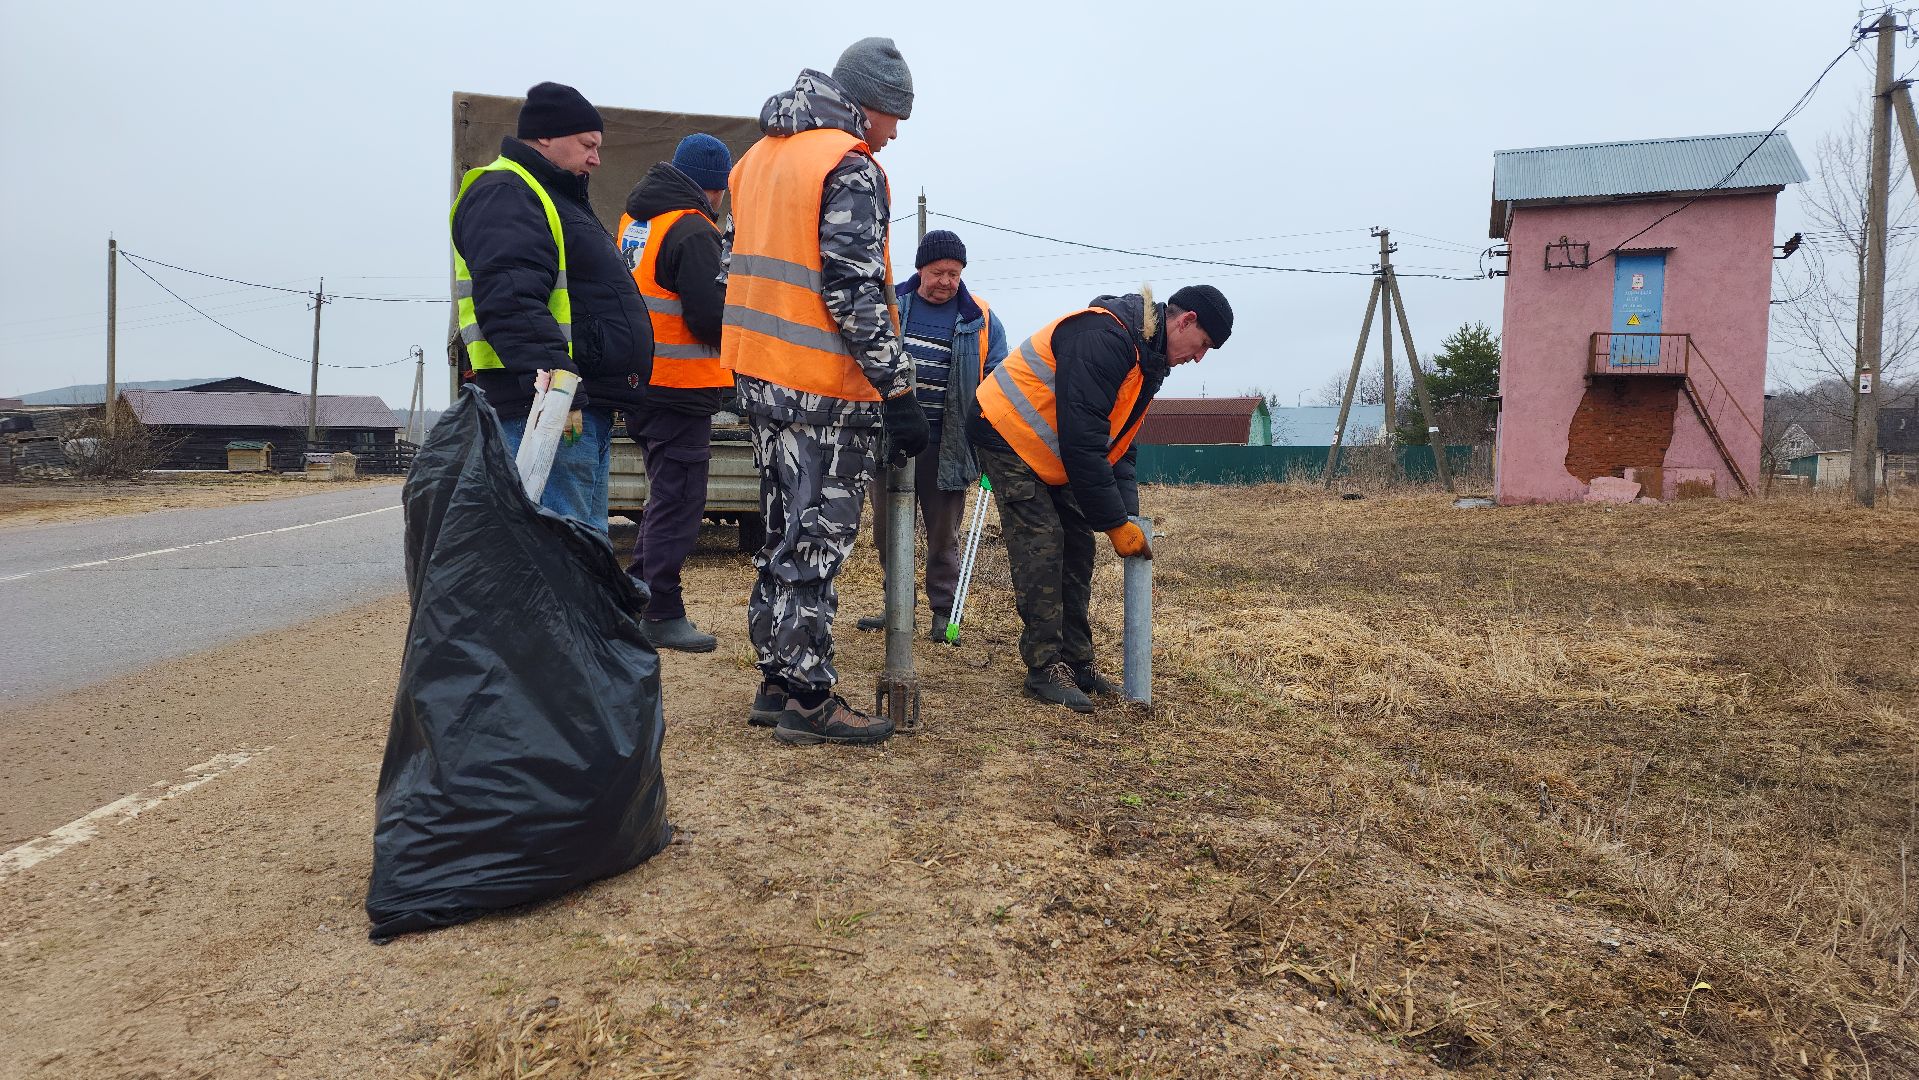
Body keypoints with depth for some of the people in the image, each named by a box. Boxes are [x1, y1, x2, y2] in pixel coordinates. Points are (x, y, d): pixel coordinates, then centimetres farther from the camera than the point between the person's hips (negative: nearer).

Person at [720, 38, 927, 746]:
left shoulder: (760, 156, 16)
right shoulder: (850, 166, -12)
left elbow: (731, 266, 19)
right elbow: (854, 290, -20)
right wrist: (899, 391, -18)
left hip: (760, 377, 9)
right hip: (825, 392, -9)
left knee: (786, 536, 16)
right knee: (816, 545, -2)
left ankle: (775, 682, 23)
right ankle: (808, 701, 6)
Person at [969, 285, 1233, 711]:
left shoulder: (1147, 359, 6)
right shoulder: (1104, 337, -27)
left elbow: (1117, 446, 11)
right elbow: (1082, 438, -32)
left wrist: (1129, 517, -1)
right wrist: (1115, 522, -27)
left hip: (1052, 458, 10)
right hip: (1007, 436, -10)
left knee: (1076, 549, 6)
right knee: (1042, 548, -14)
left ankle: (1076, 662, 14)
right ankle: (1045, 668, -6)